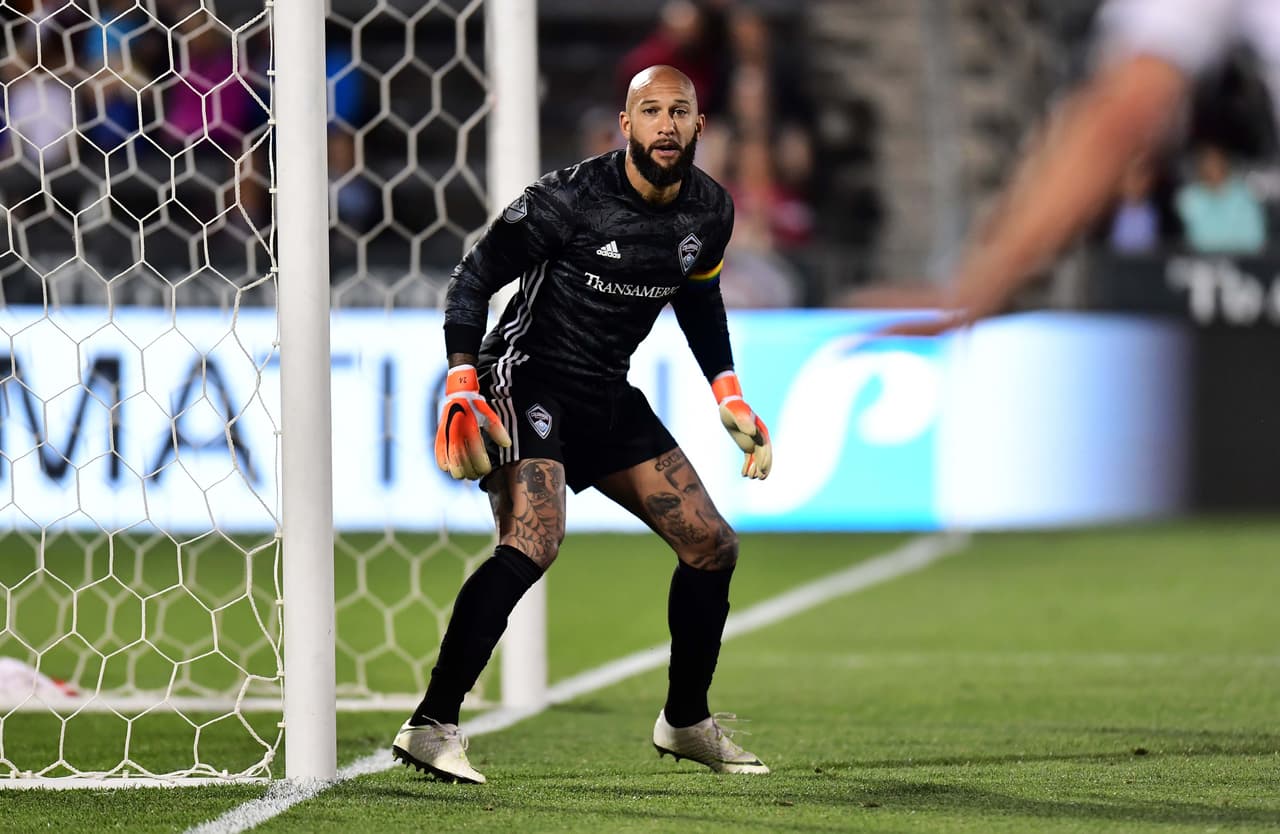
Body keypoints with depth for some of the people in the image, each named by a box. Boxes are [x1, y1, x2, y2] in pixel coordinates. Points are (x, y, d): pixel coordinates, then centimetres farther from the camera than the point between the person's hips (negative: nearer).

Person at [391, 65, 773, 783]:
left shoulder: (711, 211, 2)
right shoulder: (571, 198, -18)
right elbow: (475, 278, -12)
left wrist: (730, 398, 19)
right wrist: (463, 388, -20)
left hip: (610, 395, 7)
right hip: (530, 379, -7)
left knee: (714, 547, 7)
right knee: (533, 543, -30)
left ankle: (687, 722, 26)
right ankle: (432, 727, -30)